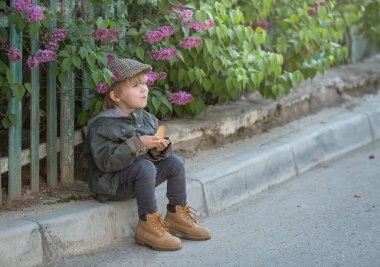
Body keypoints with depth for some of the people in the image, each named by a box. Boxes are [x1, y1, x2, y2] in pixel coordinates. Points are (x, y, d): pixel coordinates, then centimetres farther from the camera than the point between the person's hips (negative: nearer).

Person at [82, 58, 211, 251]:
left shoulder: (144, 119, 8)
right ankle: (148, 224, -25)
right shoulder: (102, 126, -18)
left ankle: (176, 216, 6)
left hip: (139, 179, 8)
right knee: (145, 167, -33)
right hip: (113, 183, -8)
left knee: (175, 162, -3)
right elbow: (106, 161, -28)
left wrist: (160, 149, -11)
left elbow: (154, 154, 15)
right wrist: (138, 144, -29)